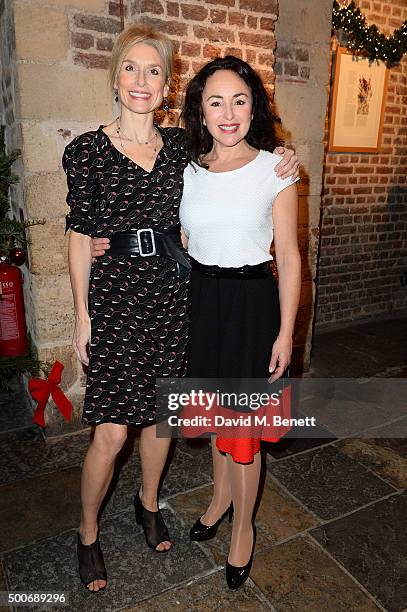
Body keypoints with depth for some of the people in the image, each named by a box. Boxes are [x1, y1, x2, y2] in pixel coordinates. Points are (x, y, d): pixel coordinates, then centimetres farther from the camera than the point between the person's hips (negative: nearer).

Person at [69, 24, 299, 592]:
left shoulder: (181, 145, 6)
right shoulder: (88, 150, -3)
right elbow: (80, 237, -1)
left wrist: (281, 160, 2)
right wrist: (82, 314, -3)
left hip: (173, 290, 4)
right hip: (117, 292, -3)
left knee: (160, 412, 15)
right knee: (111, 432, 0)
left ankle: (149, 503, 42)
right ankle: (88, 535, 27)